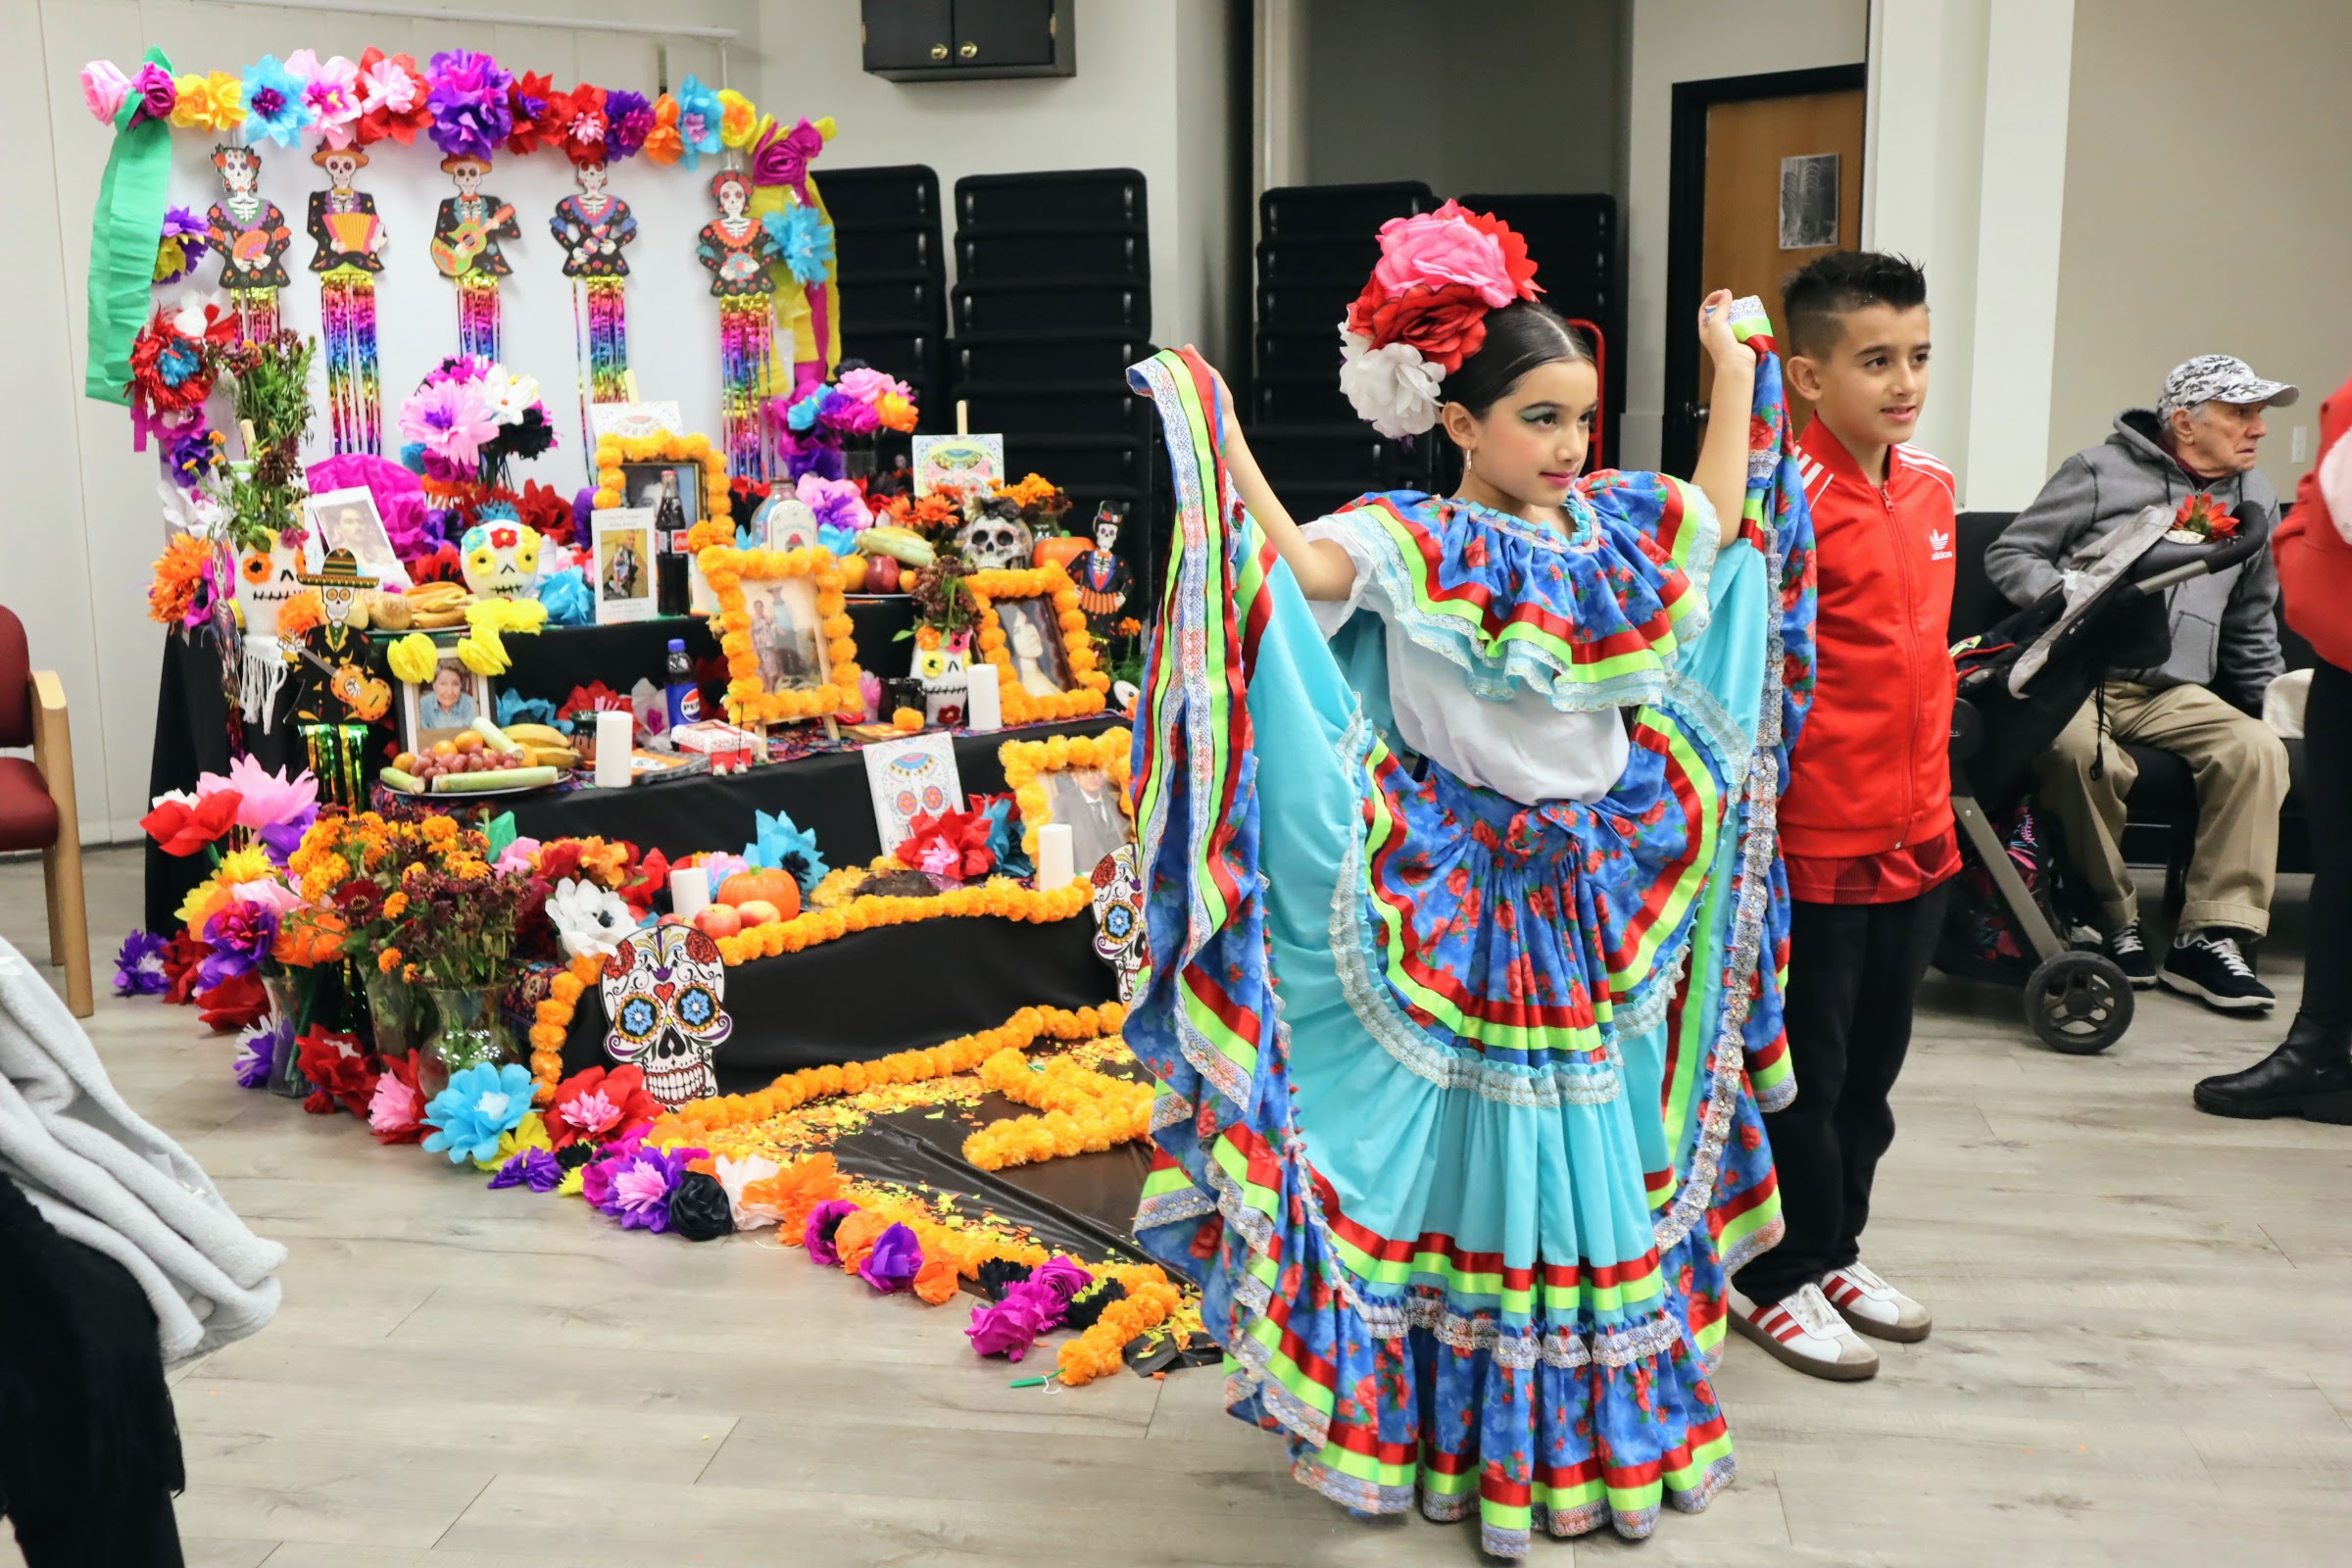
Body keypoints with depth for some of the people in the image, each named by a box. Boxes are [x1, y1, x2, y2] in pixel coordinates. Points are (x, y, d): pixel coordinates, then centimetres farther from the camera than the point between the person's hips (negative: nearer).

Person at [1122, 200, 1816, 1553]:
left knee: (1597, 1151, 15)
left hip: (1598, 902, 6)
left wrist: (1734, 366, 24)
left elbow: (1725, 516, 21)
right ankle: (1459, 1428, 24)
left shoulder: (1613, 527, 5)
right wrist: (1218, 437, -36)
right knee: (1467, 1147, 6)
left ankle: (1599, 1418, 34)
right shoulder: (1413, 545, -13)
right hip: (1458, 906, -6)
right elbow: (1297, 564, -31)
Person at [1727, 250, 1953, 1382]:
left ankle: (1834, 1253, 36)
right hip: (1815, 842, -7)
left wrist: (1932, 798, 18)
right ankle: (1777, 1281, 23)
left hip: (1915, 836, 8)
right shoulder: (1790, 498, -17)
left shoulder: (1932, 489, 7)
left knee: (1872, 1065, 19)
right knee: (1803, 1069, 6)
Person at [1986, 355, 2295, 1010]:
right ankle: (2113, 924, -17)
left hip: (2174, 692, 5)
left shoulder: (2255, 500, 19)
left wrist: (2273, 704, 23)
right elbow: (2009, 553, 2)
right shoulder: (2101, 471, 3)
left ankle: (2210, 937, -17)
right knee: (2083, 753, -37)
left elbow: (2253, 625, 28)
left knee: (2258, 751, -23)